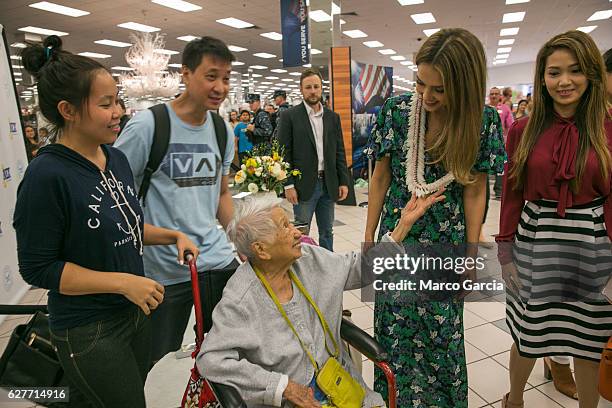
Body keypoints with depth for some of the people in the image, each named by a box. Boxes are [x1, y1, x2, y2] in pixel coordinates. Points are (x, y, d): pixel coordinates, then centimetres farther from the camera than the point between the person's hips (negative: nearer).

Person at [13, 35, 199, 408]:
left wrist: (173, 235, -2)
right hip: (88, 333, -6)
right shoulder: (46, 175, -21)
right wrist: (123, 282, -22)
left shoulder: (117, 159, 0)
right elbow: (37, 268, -18)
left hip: (135, 312, 7)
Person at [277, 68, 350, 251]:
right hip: (304, 185, -4)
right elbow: (284, 153, -6)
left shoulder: (333, 117, 10)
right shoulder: (289, 116, -2)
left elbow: (339, 152, 9)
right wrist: (288, 185, -12)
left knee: (327, 232, 13)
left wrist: (343, 182, 3)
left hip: (328, 184, 4)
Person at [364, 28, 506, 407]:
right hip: (397, 237, 1)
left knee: (443, 331, 13)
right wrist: (369, 238, 0)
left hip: (447, 242, 0)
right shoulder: (397, 109, -10)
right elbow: (381, 177, -3)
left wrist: (471, 253, -1)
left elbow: (475, 191, -5)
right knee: (395, 327, 12)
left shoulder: (483, 119, -10)